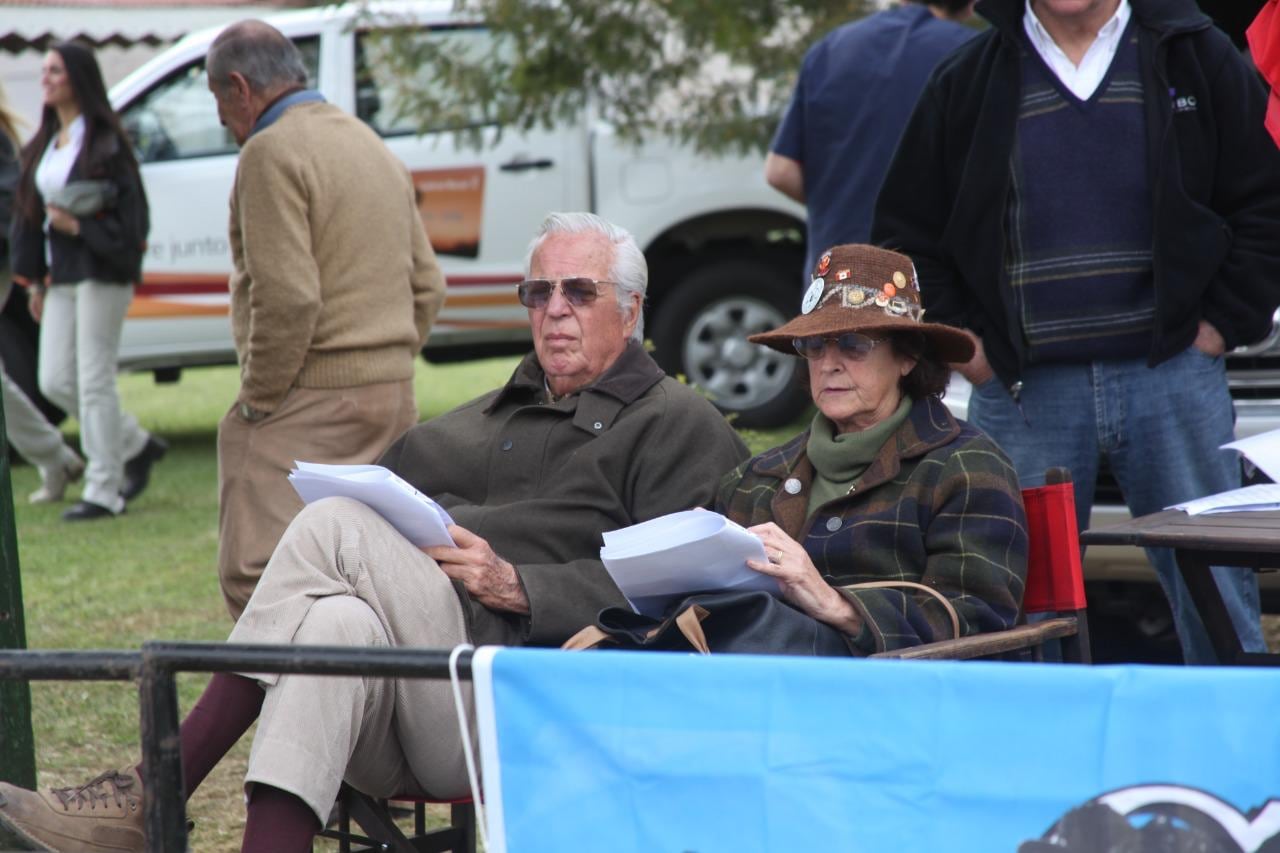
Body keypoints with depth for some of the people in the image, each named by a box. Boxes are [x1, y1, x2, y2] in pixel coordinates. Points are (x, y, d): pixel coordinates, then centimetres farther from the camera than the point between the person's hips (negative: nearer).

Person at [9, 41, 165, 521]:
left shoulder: (104, 141, -10)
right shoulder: (46, 143, 13)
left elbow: (127, 213, -13)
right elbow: (30, 212, 17)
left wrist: (77, 226, -21)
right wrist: (34, 280, 14)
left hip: (100, 273, -8)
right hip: (60, 275, 8)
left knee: (94, 382, -6)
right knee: (55, 382, 6)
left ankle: (104, 491, 1)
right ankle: (137, 446, 25)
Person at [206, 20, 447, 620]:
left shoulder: (271, 152, -11)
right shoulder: (373, 147, 18)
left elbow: (287, 296, -20)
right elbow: (427, 286, 19)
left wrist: (258, 398, -11)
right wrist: (388, 367, 18)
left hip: (309, 406, -9)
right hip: (391, 399, 9)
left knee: (255, 572, -11)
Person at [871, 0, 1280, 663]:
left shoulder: (1192, 56, 6)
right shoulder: (969, 82, 8)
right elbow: (904, 234, 13)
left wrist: (1224, 322, 1)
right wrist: (957, 342, 4)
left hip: (1172, 377, 0)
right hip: (1025, 389, 1)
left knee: (1217, 607, 2)